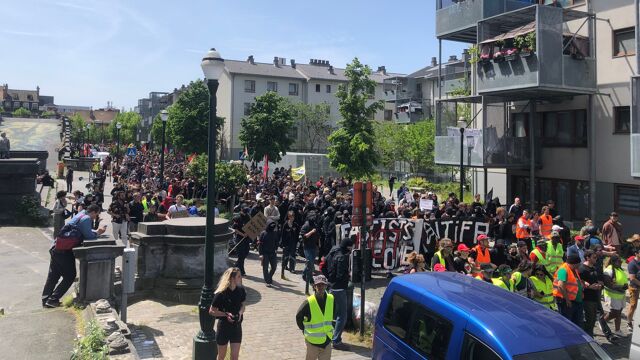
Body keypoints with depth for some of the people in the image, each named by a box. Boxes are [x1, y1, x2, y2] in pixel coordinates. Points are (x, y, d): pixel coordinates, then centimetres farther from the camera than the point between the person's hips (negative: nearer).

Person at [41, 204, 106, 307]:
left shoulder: (81, 215, 16)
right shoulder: (86, 218, -14)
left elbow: (86, 231, 20)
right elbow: (88, 236, -17)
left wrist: (97, 231, 8)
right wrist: (98, 233, 1)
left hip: (57, 248, 10)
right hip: (65, 251, -10)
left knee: (53, 275, 16)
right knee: (70, 276, 2)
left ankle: (45, 300, 23)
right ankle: (53, 299, 3)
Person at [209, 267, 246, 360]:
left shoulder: (241, 290, -6)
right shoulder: (221, 294, -19)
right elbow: (211, 311, -11)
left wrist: (240, 312, -11)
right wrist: (226, 314, -23)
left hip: (237, 326, 3)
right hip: (223, 327, -3)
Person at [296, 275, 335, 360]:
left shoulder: (331, 299, -5)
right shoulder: (309, 302, -17)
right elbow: (298, 317, -4)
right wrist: (304, 329, 3)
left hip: (327, 339, 4)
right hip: (313, 340, -3)